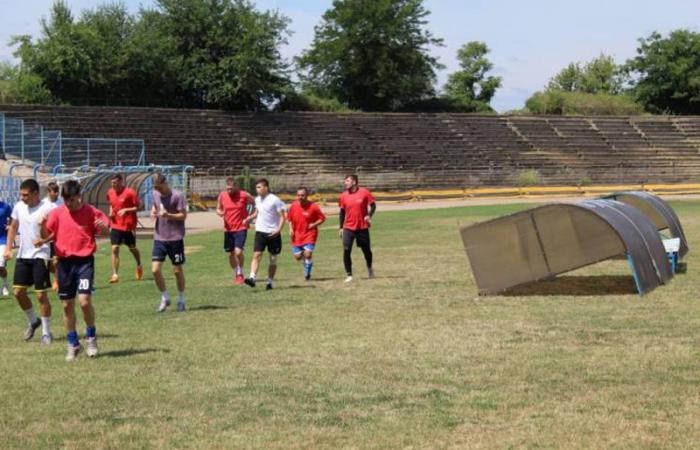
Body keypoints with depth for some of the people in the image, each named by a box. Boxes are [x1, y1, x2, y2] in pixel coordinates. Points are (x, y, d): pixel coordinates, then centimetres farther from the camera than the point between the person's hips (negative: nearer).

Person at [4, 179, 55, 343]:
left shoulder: (48, 208, -14)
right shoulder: (19, 207, 5)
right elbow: (13, 227, 19)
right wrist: (8, 247, 11)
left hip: (40, 255, -6)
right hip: (23, 255, 6)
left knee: (41, 294, -4)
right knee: (18, 291, 5)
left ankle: (46, 332, 8)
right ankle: (32, 321, 28)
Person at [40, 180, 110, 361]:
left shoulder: (91, 212, -6)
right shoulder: (57, 213, 1)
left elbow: (106, 230, 0)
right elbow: (49, 234, 8)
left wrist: (103, 227, -23)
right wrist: (43, 240, -14)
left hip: (85, 260, -3)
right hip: (64, 261, 3)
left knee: (85, 300, -16)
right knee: (67, 304, 8)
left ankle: (91, 337, 8)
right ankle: (73, 344, 22)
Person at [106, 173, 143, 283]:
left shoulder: (130, 192, -13)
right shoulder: (110, 192, 4)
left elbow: (138, 206, -10)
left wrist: (126, 210, -22)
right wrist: (111, 212, 2)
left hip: (128, 226, -4)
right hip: (116, 226, 4)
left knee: (132, 248, 13)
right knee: (114, 249, -8)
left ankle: (139, 266, 42)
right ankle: (115, 275, -8)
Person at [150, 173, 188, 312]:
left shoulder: (177, 196, -11)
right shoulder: (156, 195, 5)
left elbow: (183, 215, -11)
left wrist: (168, 215, -27)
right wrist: (153, 212, -1)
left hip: (175, 238, -5)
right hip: (159, 237, 5)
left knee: (177, 270, 5)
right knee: (155, 269, -5)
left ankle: (181, 300, 21)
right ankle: (165, 298, 14)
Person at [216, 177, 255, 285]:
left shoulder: (244, 196, -9)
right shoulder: (222, 196, 1)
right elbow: (218, 209, 14)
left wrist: (250, 217, -7)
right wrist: (220, 212, -10)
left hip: (241, 228, -4)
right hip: (228, 229, 4)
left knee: (238, 252, -17)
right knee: (230, 254, 9)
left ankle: (240, 274, 3)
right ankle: (236, 274, 27)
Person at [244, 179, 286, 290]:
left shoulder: (275, 200, -11)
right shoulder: (257, 199, 7)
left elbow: (282, 216, -10)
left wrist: (278, 230, -23)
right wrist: (249, 218, 6)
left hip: (273, 234, -4)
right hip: (260, 232, 4)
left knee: (273, 259, 5)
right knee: (256, 255, -12)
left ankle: (270, 282, 13)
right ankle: (252, 278, -22)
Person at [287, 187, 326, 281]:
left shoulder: (313, 206, -11)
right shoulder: (293, 206, -1)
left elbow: (322, 218, -2)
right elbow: (290, 219, 14)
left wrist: (314, 224, -15)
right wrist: (291, 229, 0)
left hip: (309, 234, -4)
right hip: (297, 235, 4)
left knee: (308, 254, -16)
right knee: (297, 257, 2)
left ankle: (307, 274, 4)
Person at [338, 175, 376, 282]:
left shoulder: (364, 193, -7)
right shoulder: (343, 196, 1)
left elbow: (373, 205, 2)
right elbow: (342, 212, 11)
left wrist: (369, 215, -16)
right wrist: (341, 227, 10)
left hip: (362, 227, -1)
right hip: (348, 228, 1)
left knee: (367, 250, 11)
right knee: (346, 251, -12)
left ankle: (370, 268, 40)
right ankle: (349, 275, -3)